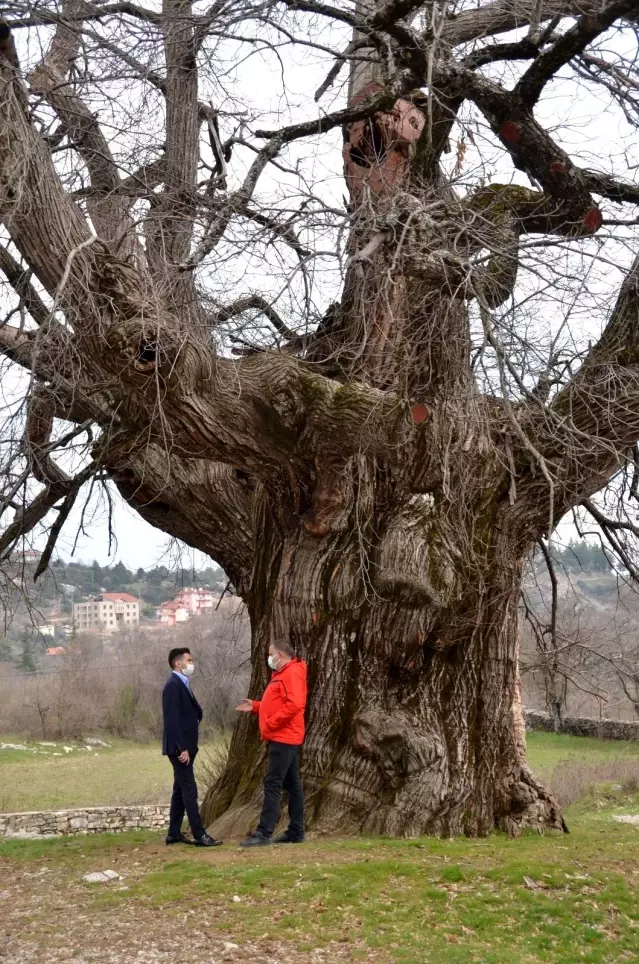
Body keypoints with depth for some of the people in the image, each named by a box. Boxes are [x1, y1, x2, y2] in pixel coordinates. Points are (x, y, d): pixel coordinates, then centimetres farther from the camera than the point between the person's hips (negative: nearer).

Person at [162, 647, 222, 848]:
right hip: (180, 747, -10)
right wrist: (182, 748, -23)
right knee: (189, 790, -9)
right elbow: (172, 720, -21)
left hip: (184, 746, 10)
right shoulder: (173, 686, -15)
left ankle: (174, 833, 18)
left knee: (181, 790, 12)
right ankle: (199, 835, -8)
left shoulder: (182, 685, 15)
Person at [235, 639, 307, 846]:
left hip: (284, 738, -11)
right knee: (292, 784, 11)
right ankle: (296, 832, 15)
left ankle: (264, 833, -12)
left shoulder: (293, 673, -14)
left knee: (272, 784, -11)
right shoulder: (282, 674, 20)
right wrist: (255, 706, 11)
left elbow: (293, 704, -25)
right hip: (283, 737, 11)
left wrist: (270, 724, -20)